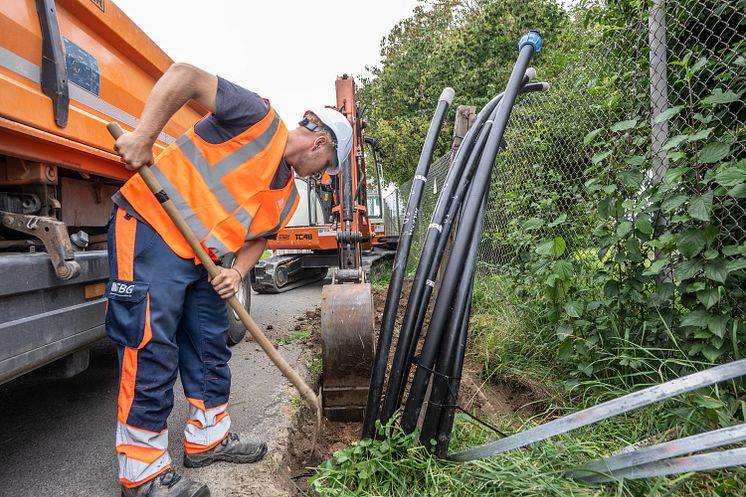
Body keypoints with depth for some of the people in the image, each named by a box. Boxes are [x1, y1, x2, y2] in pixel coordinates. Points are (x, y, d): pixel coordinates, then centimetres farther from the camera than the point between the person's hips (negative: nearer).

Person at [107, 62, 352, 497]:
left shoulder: (287, 194, 11)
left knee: (211, 347, 13)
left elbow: (258, 236, 14)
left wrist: (236, 272, -5)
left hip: (202, 259, 9)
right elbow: (185, 75, -17)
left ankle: (209, 437, 31)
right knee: (151, 351, -5)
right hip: (150, 230, -8)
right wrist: (144, 135, -26)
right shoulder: (260, 119, -12)